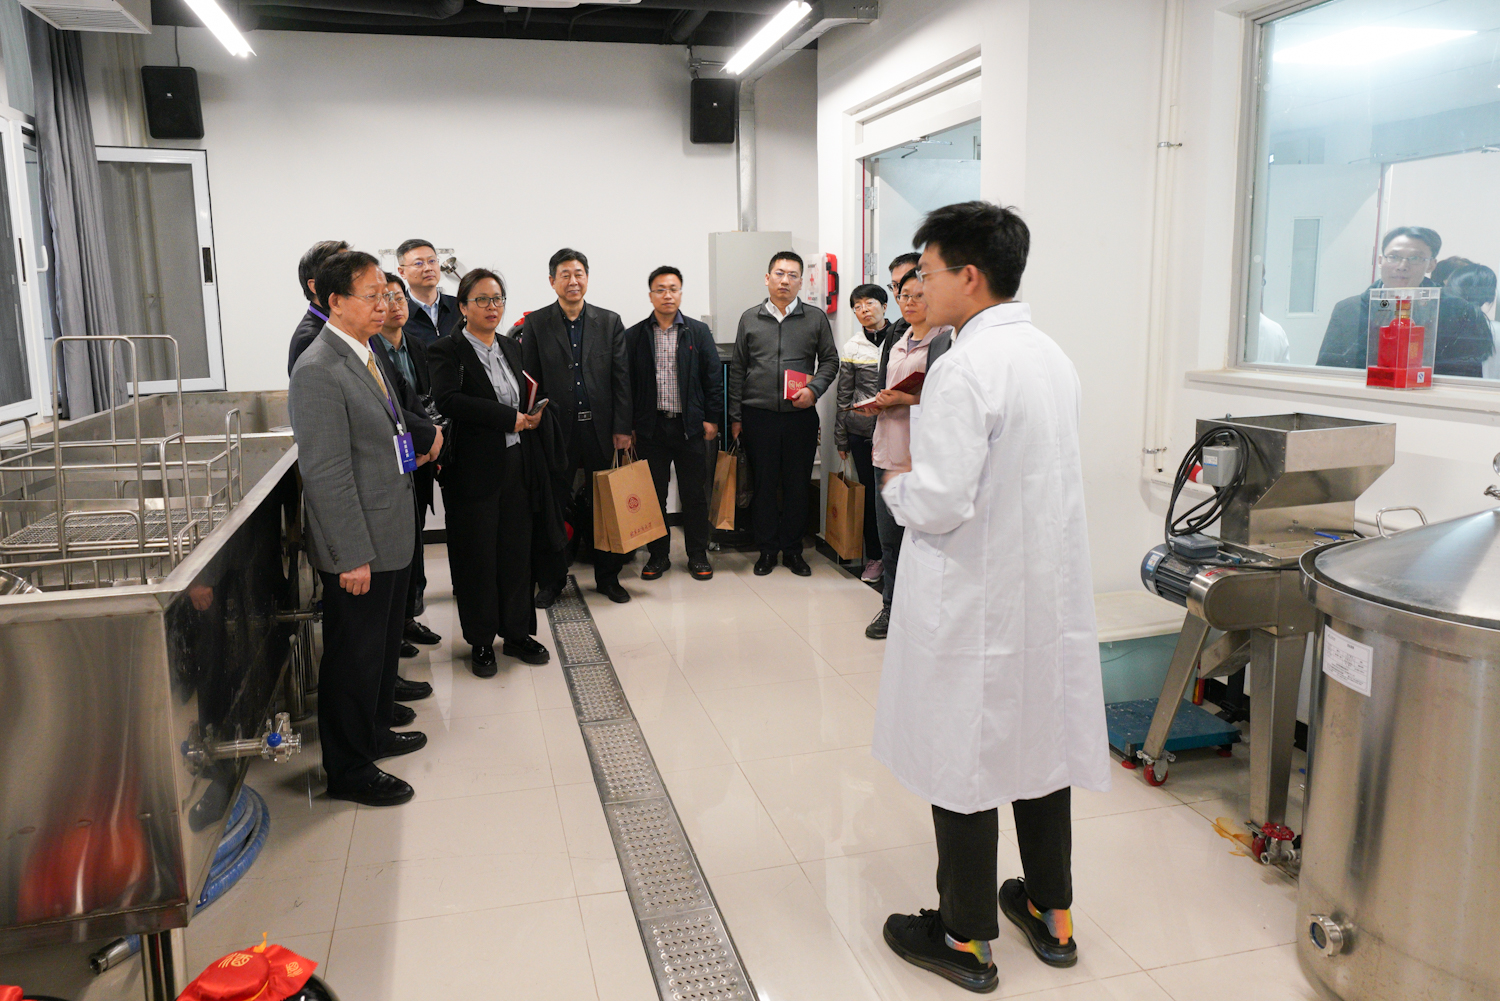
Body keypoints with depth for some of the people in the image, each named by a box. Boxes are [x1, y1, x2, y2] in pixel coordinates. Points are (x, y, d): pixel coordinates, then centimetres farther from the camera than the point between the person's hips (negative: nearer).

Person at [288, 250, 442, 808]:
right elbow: (326, 474, -23)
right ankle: (348, 771, 21)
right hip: (358, 549, -10)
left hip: (391, 538, 10)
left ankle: (374, 732, 42)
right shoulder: (319, 370, -20)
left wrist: (423, 432, 10)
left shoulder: (365, 354, 10)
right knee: (354, 656, 5)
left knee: (383, 643, 23)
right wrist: (352, 555, -23)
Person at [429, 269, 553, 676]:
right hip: (473, 470, -6)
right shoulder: (448, 350, -8)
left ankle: (517, 633, 24)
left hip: (514, 463, 6)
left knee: (516, 549, 11)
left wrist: (533, 414, 0)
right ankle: (481, 641, 18)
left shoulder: (511, 348, 13)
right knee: (477, 556, 4)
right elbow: (449, 401, -24)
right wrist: (511, 419, -23)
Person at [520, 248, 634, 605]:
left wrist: (622, 427, -2)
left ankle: (608, 577, 22)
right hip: (555, 428, -1)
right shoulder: (536, 323, 3)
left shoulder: (610, 322, 6)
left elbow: (621, 378, 3)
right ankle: (551, 580, 19)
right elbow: (529, 381, 2)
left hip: (600, 427, 1)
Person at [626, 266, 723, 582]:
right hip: (651, 427, 0)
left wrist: (711, 419, -2)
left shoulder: (699, 332, 5)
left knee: (694, 495, 6)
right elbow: (627, 384, 4)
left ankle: (698, 555, 19)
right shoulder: (634, 336, 4)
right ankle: (658, 555, 20)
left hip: (690, 426, 0)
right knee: (653, 495, 7)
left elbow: (714, 378, 4)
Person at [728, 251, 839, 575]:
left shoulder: (816, 318, 7)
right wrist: (736, 415, 6)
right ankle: (767, 549, 17)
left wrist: (814, 389, -9)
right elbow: (737, 370, 10)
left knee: (798, 485, 5)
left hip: (800, 416, 0)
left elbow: (830, 360, 9)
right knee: (763, 484, 5)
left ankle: (792, 550, 19)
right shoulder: (749, 319, 9)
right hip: (758, 415, 0)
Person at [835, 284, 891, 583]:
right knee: (870, 492, 6)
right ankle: (874, 557, 17)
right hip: (862, 430, 1)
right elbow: (844, 397, 10)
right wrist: (841, 438, 10)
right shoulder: (852, 348, 7)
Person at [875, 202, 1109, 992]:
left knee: (964, 758, 6)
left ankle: (966, 940, 22)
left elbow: (939, 504, -24)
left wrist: (897, 484, -4)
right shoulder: (1050, 355, 7)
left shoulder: (964, 369, -21)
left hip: (975, 596, -8)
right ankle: (1052, 914, 35)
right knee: (1041, 742, 19)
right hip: (1049, 584, 8)